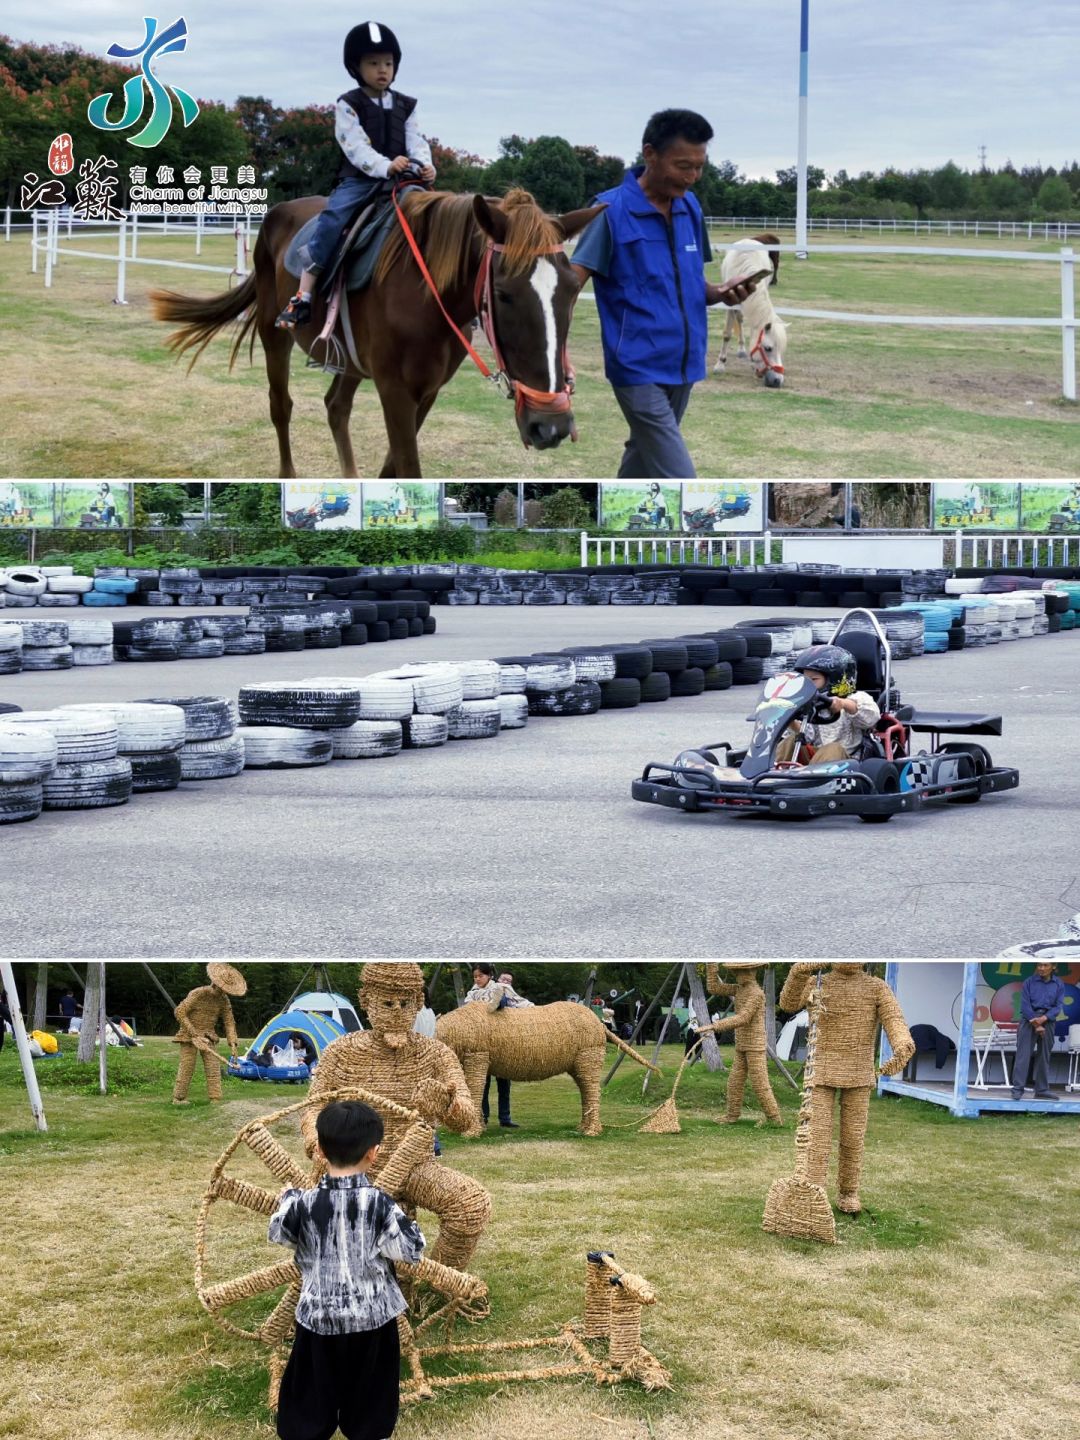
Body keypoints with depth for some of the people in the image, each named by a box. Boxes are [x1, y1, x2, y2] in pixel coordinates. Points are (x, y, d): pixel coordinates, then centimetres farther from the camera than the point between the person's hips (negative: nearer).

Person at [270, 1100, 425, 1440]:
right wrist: (405, 1223, 5)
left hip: (318, 1316, 1)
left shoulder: (304, 1203, -13)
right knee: (368, 1391, 17)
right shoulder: (381, 1204, -17)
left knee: (313, 1392, 16)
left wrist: (287, 1199, 21)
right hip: (371, 1317, -1)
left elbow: (278, 1234, 6)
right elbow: (412, 1249, -12)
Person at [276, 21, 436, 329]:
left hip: (401, 182, 4)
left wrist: (424, 166, -21)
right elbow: (355, 146, -13)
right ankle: (302, 298, -28)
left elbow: (416, 141, 3)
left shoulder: (405, 106, 15)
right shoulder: (348, 105, 1)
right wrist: (385, 166, -31)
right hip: (358, 180, -4)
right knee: (333, 218, -27)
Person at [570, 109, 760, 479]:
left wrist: (722, 293, -5)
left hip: (683, 364, 7)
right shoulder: (611, 209, -11)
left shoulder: (690, 207, 8)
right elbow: (573, 281, -16)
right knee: (678, 483, -11)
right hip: (639, 367, -7)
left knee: (643, 459, 20)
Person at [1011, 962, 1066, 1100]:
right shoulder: (1029, 982, -1)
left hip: (1047, 1021, 3)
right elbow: (1025, 1005, -5)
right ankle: (1018, 1089, -10)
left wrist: (1043, 1019, -17)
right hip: (1029, 1019, -3)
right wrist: (1036, 1025, -12)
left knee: (1044, 1056, 7)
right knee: (1023, 1053, -9)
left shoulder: (1059, 985, 4)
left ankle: (1042, 1090, 13)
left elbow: (1058, 1006, -1)